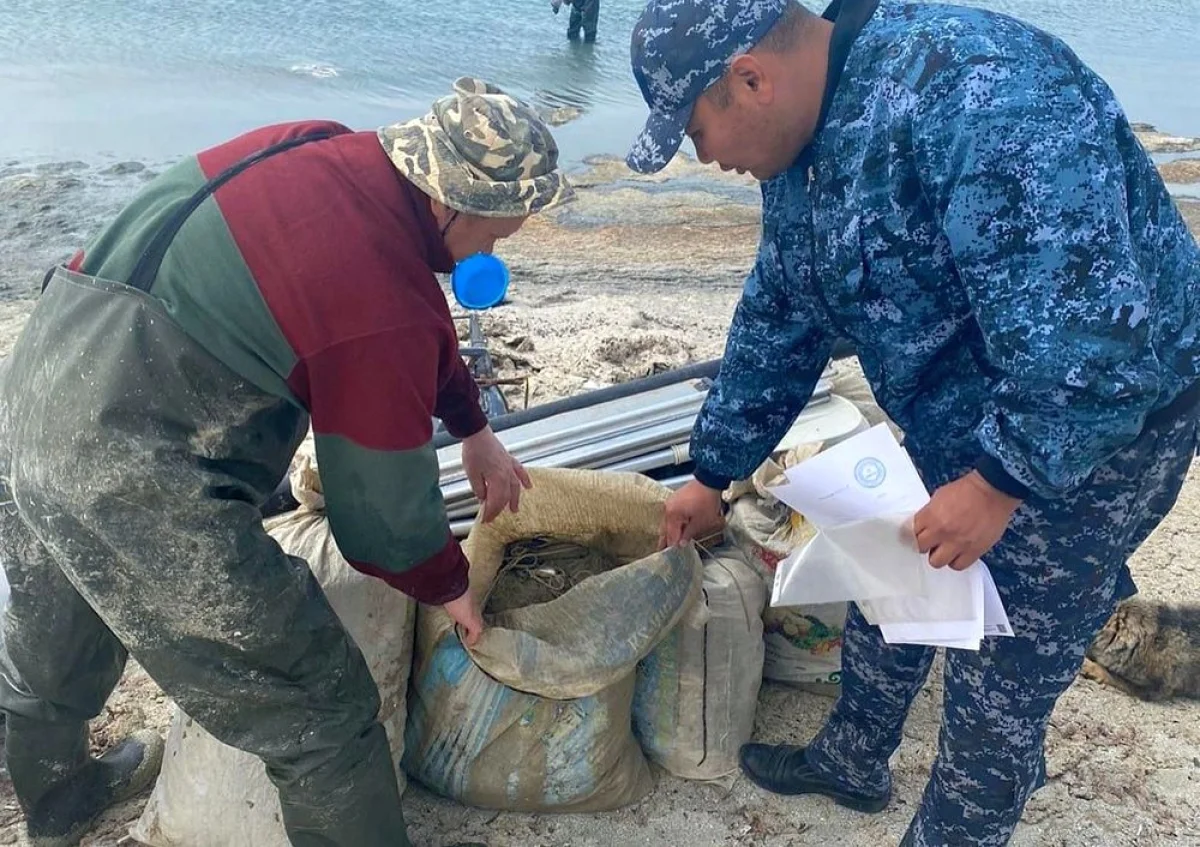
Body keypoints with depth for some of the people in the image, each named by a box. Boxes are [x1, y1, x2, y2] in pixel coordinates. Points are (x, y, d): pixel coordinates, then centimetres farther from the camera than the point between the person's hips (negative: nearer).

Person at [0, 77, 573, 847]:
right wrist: (450, 585, 12)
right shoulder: (384, 309, -20)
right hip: (131, 480, -10)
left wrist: (475, 430, 23)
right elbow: (384, 512, -7)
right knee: (324, 715, 3)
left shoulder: (333, 153, 3)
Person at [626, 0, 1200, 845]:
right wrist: (712, 476, 13)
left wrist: (998, 483, -25)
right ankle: (853, 760, 44)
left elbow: (1090, 332, -35)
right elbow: (778, 325, 8)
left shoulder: (976, 92, -32)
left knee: (1004, 679, 5)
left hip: (1097, 424, -8)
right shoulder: (802, 145, -1)